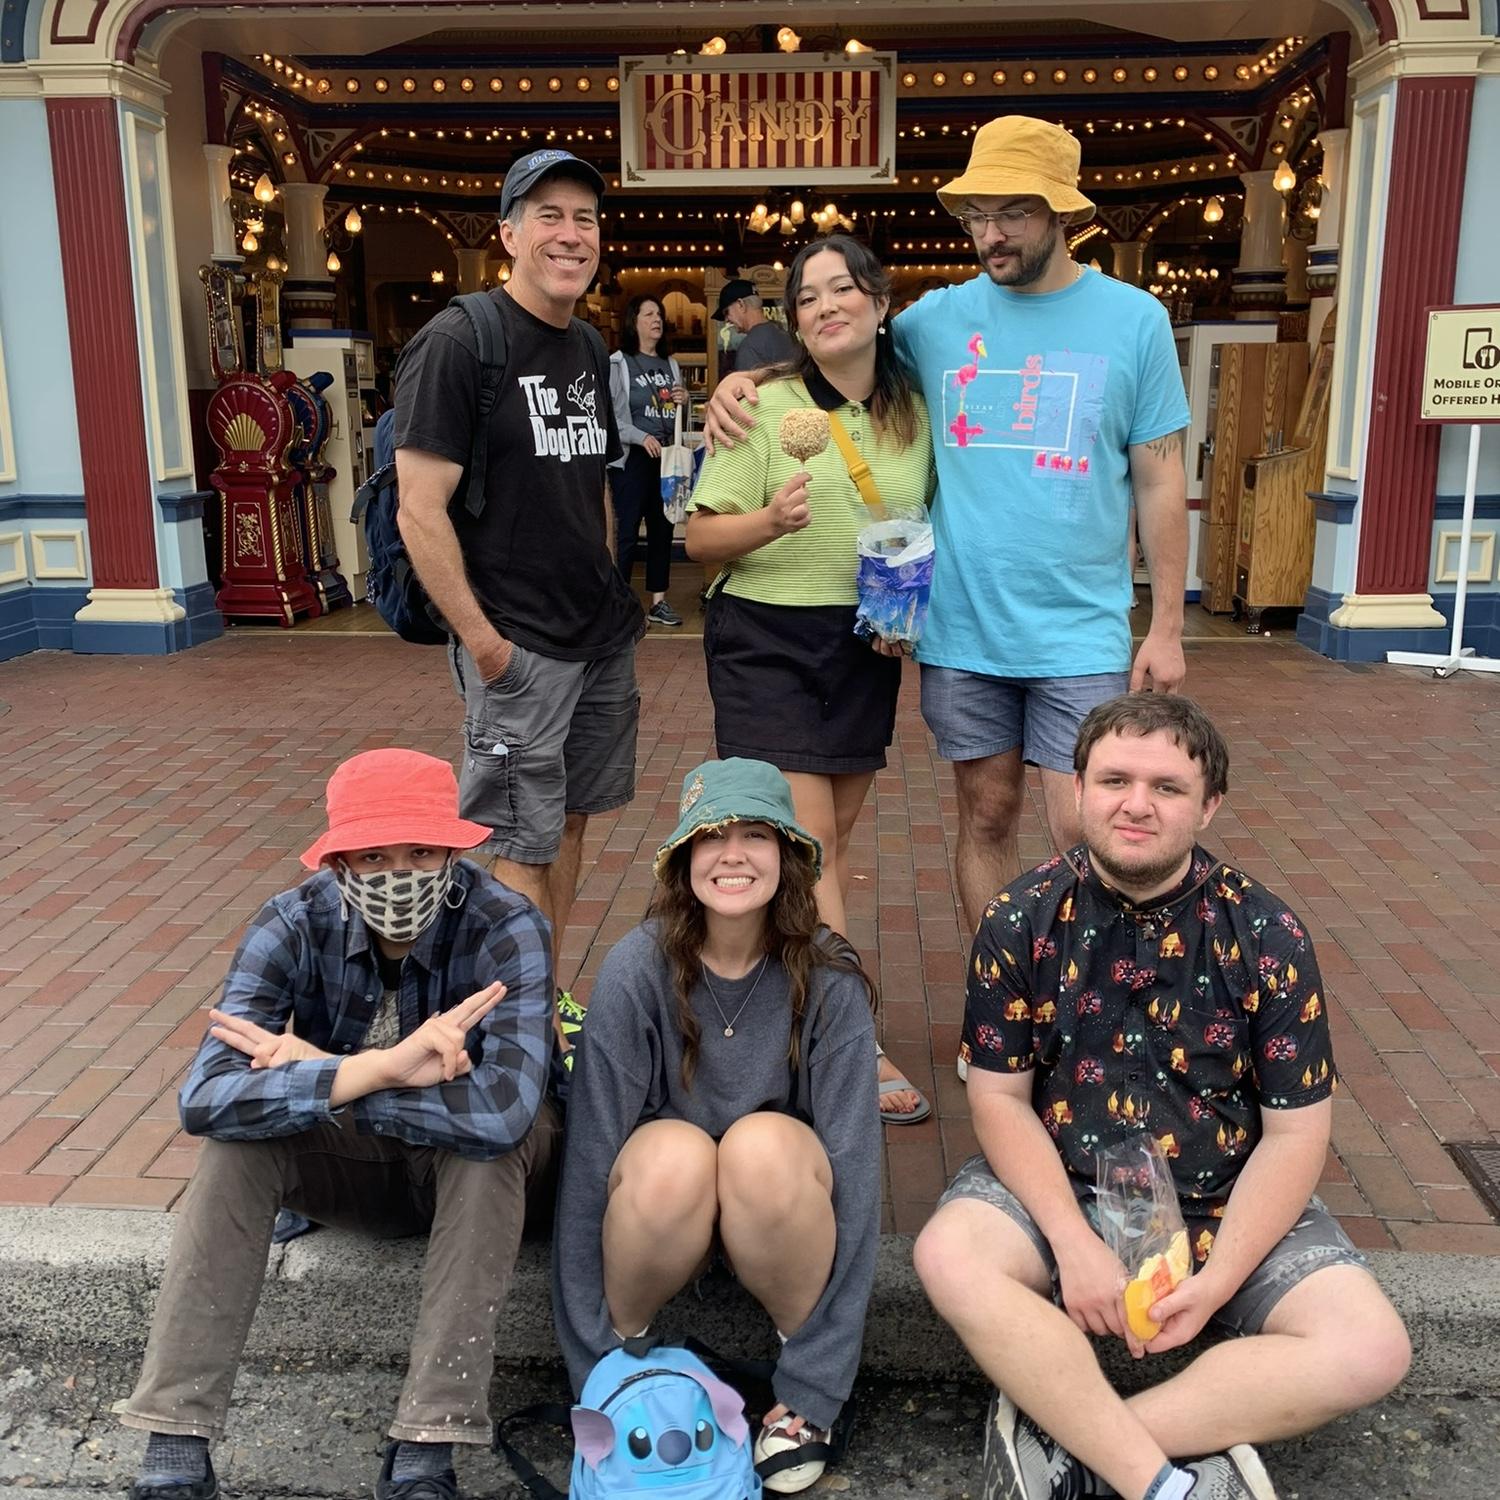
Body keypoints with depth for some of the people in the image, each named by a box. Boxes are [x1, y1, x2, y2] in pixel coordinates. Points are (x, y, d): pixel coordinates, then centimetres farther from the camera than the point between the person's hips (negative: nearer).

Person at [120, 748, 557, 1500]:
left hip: (475, 1179, -2)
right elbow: (205, 1097, -33)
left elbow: (502, 1107, -43)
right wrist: (385, 1068, -44)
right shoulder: (296, 923, -20)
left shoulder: (506, 929, -27)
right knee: (238, 1133, -25)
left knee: (484, 1129, -34)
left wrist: (311, 1070, -32)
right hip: (344, 1164, 2)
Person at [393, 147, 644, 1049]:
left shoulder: (591, 348, 11)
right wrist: (482, 639, -17)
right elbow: (420, 513, -16)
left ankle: (553, 1001, 30)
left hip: (604, 638, 8)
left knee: (571, 819, 15)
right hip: (520, 648, -7)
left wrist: (614, 593, 14)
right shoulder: (460, 343, -12)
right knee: (523, 845, 1)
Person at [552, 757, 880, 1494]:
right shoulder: (637, 969, -19)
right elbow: (589, 1158, -17)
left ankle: (805, 1390, -8)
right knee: (674, 1153, -32)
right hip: (661, 1211, 0)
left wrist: (815, 1394, -19)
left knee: (764, 1145, -32)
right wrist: (593, 1369, -14)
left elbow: (853, 1168, -18)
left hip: (782, 1216, 0)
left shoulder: (828, 979, -18)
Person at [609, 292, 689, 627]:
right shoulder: (618, 363, -5)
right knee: (625, 533, -6)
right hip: (632, 459, -6)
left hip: (668, 457, 6)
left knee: (662, 529, 11)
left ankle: (658, 602, 19)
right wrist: (641, 437, -22)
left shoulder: (670, 364, 14)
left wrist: (683, 401, 2)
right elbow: (609, 415, -13)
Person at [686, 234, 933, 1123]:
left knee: (838, 833, 11)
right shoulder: (766, 407, -6)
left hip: (866, 646, 5)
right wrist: (771, 521, -26)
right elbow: (701, 537, -7)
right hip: (765, 639, -5)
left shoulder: (916, 415, 7)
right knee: (807, 837, -8)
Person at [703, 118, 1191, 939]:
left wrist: (1166, 628, -1)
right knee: (986, 817, 12)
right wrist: (742, 381, -5)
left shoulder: (1134, 319, -1)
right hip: (961, 626, 2)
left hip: (1081, 632, -2)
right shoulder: (939, 316, 4)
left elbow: (1160, 479, 1)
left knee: (1084, 838, -2)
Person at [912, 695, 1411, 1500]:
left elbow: (1294, 1131, -6)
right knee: (950, 1255, -29)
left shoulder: (1266, 937, -9)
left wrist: (1218, 1280, -16)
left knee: (1369, 1350, -20)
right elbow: (1000, 1098, -6)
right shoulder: (1022, 921, -9)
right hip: (1057, 1187, -1)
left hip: (1224, 1203, 1)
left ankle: (1066, 1433, -18)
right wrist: (1074, 1243, -18)